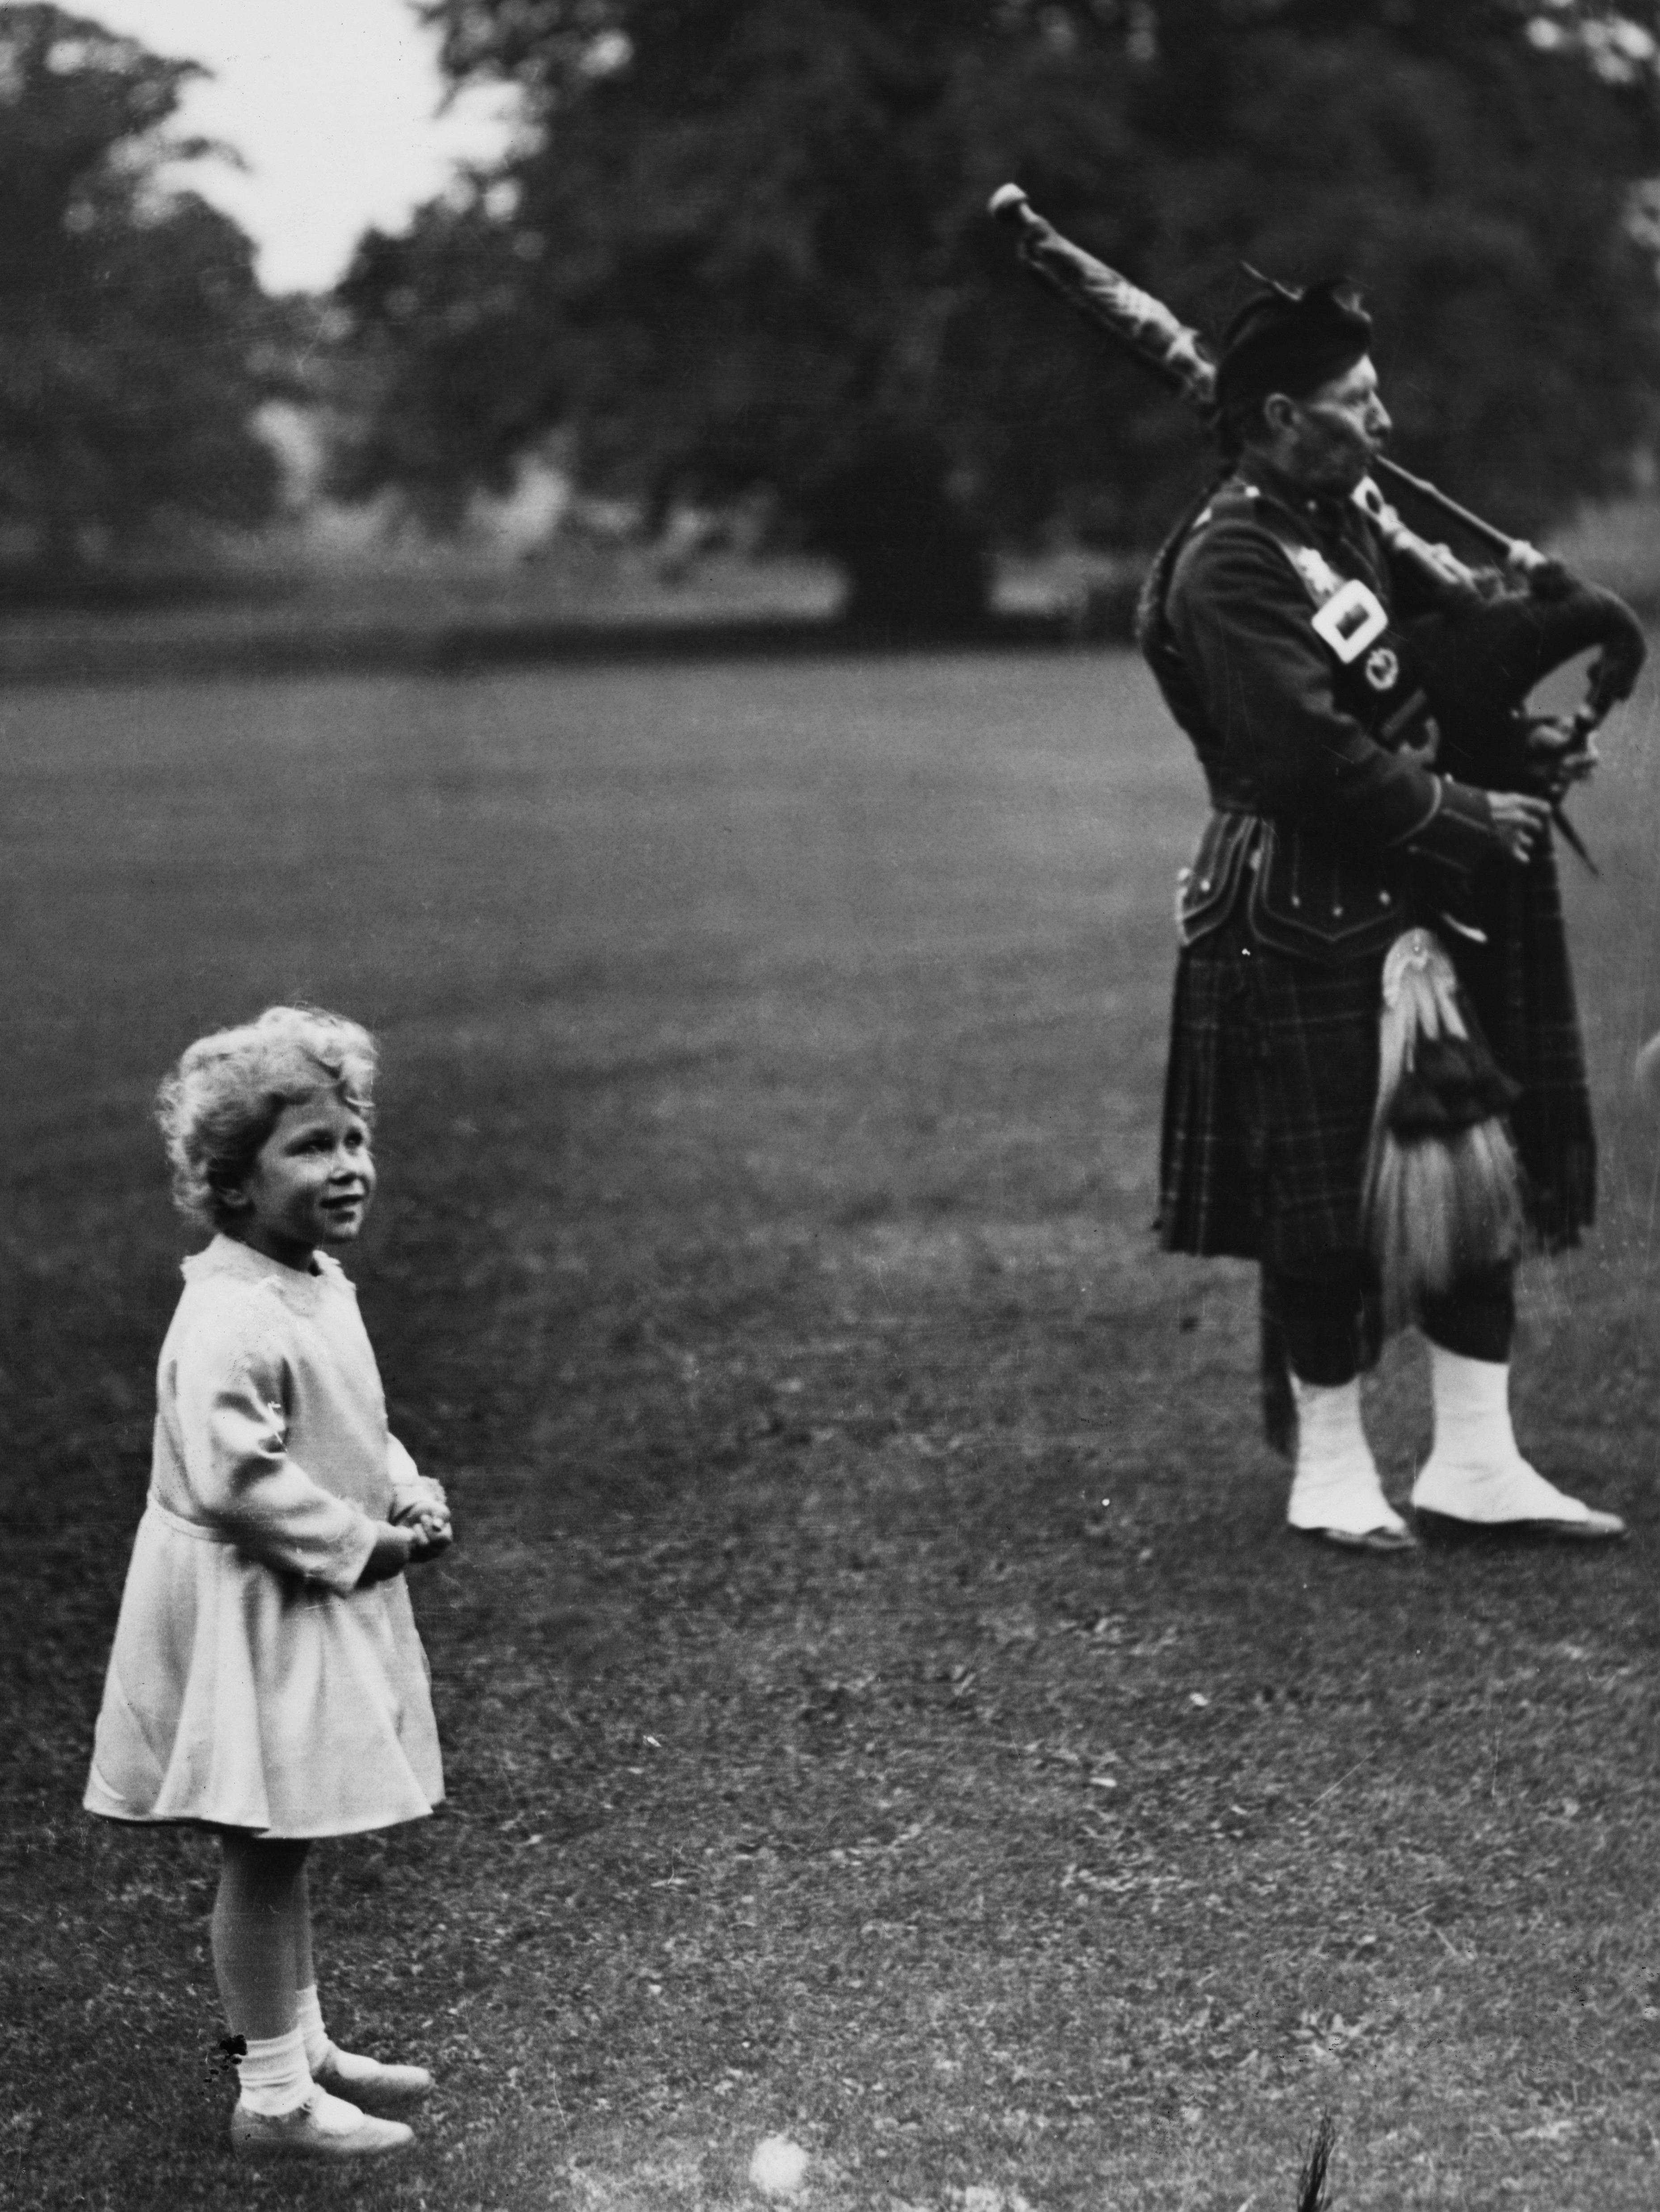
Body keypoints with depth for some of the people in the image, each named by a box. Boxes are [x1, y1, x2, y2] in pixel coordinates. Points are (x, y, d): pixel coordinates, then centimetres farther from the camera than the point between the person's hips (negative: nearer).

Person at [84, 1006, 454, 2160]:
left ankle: (301, 2044, 33)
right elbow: (234, 1476, -28)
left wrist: (411, 1497, 2)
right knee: (263, 1851, -1)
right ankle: (274, 2097, 7)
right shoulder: (230, 1320, -24)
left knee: (286, 1845, 20)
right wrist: (363, 1541, -20)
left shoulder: (321, 1283, 8)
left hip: (324, 1597, 10)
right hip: (250, 1613, -10)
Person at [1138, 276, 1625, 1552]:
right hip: (1303, 931, -9)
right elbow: (1314, 757, -22)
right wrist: (1469, 821, -14)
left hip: (1414, 907, 9)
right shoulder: (1230, 569, -16)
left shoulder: (1346, 526, 12)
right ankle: (1329, 1471, 15)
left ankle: (1475, 1460, 16)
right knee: (1326, 1209, 1)